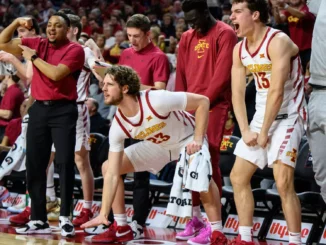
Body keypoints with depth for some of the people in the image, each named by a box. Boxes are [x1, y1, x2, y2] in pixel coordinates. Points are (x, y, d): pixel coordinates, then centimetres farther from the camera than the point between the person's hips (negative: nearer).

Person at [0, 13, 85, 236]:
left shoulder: (75, 50, -6)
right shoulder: (37, 44, 10)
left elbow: (55, 74, -19)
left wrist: (33, 57, -8)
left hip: (63, 110, -5)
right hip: (39, 109, 5)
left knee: (65, 163, -9)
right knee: (34, 165, 5)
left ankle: (65, 218, -1)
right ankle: (39, 220, 11)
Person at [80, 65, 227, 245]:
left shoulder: (156, 100, -36)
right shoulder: (118, 125, -20)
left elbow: (202, 102, -27)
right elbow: (112, 175, -17)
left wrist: (198, 140, -31)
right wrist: (103, 214, -22)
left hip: (186, 139, -6)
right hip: (157, 145, 6)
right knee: (108, 167, -2)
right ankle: (121, 228, 10)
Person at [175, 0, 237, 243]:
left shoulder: (225, 34, -7)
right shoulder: (187, 38, 15)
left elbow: (222, 75, -13)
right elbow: (181, 75, 15)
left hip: (214, 106, -7)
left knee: (209, 162, -11)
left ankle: (216, 224, -8)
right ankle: (196, 218, 16)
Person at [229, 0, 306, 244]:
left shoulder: (278, 41, -19)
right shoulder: (239, 49, 5)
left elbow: (277, 91, -21)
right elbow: (238, 94, 6)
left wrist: (264, 132, -18)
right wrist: (245, 131, -5)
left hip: (288, 116, -8)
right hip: (262, 116, 8)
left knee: (283, 183, -17)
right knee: (238, 176, 8)